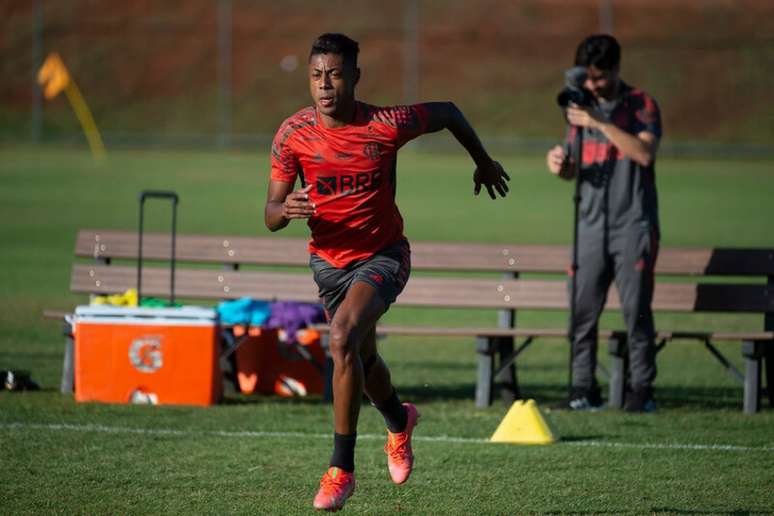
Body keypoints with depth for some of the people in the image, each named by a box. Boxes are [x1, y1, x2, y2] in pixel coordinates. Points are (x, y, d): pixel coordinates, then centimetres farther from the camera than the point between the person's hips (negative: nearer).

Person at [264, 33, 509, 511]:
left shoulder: (387, 125, -20)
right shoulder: (293, 133, -13)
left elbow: (447, 112, 0)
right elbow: (272, 215, -9)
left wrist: (484, 162, 14)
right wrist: (286, 209, -34)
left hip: (382, 255, -4)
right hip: (328, 258, 4)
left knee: (343, 339, -29)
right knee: (362, 358, 21)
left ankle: (342, 469, -21)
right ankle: (399, 420, 57)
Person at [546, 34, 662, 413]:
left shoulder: (642, 105, 0)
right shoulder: (580, 109, 15)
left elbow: (644, 152, -16)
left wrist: (600, 124, -20)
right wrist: (561, 165, -4)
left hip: (634, 225, -4)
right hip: (592, 223, 4)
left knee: (636, 308, -7)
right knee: (582, 309, -1)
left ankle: (642, 389, -3)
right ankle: (584, 388, 4)